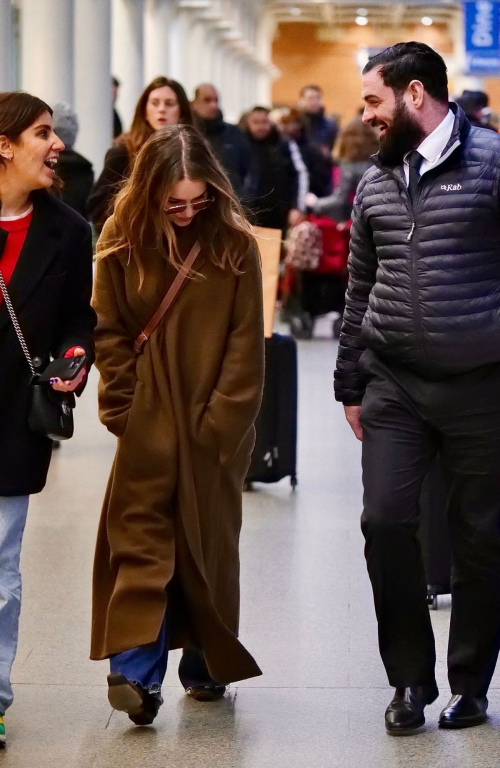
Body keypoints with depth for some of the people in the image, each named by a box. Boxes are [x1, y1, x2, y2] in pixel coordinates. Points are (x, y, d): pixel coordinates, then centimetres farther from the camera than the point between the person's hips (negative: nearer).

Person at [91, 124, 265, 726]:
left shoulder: (233, 242, -6)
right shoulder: (123, 241, -3)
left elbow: (246, 340, -6)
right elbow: (109, 332, 1)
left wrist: (220, 421, -10)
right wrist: (125, 410, -5)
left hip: (216, 425, 0)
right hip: (148, 423, 0)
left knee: (208, 541, 8)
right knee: (141, 538, -6)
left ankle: (207, 663, 19)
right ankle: (137, 671, -8)